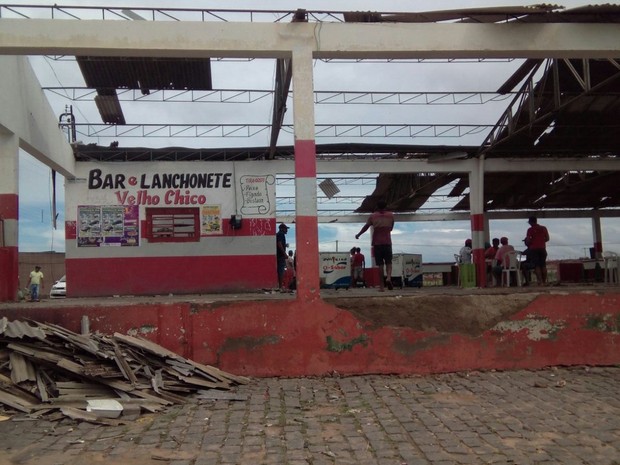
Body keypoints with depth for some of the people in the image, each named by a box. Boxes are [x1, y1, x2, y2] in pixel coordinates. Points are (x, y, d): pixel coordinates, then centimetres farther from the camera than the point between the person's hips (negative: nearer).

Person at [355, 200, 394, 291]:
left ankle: (381, 286, -2)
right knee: (388, 262, 7)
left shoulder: (373, 216, 4)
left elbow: (365, 227, 10)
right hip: (387, 242, 0)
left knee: (380, 265, 1)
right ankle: (388, 277, -22)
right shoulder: (391, 215, 6)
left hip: (377, 243, 0)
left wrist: (358, 235, 25)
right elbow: (391, 228, 14)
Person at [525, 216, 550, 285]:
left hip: (534, 249, -4)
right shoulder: (543, 228, 7)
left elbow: (528, 241, -10)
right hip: (542, 248, 4)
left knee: (537, 266, -4)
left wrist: (527, 243, 11)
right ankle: (544, 281, 10)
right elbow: (547, 238, 10)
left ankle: (540, 282, -11)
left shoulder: (530, 229, -6)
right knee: (543, 265, 10)